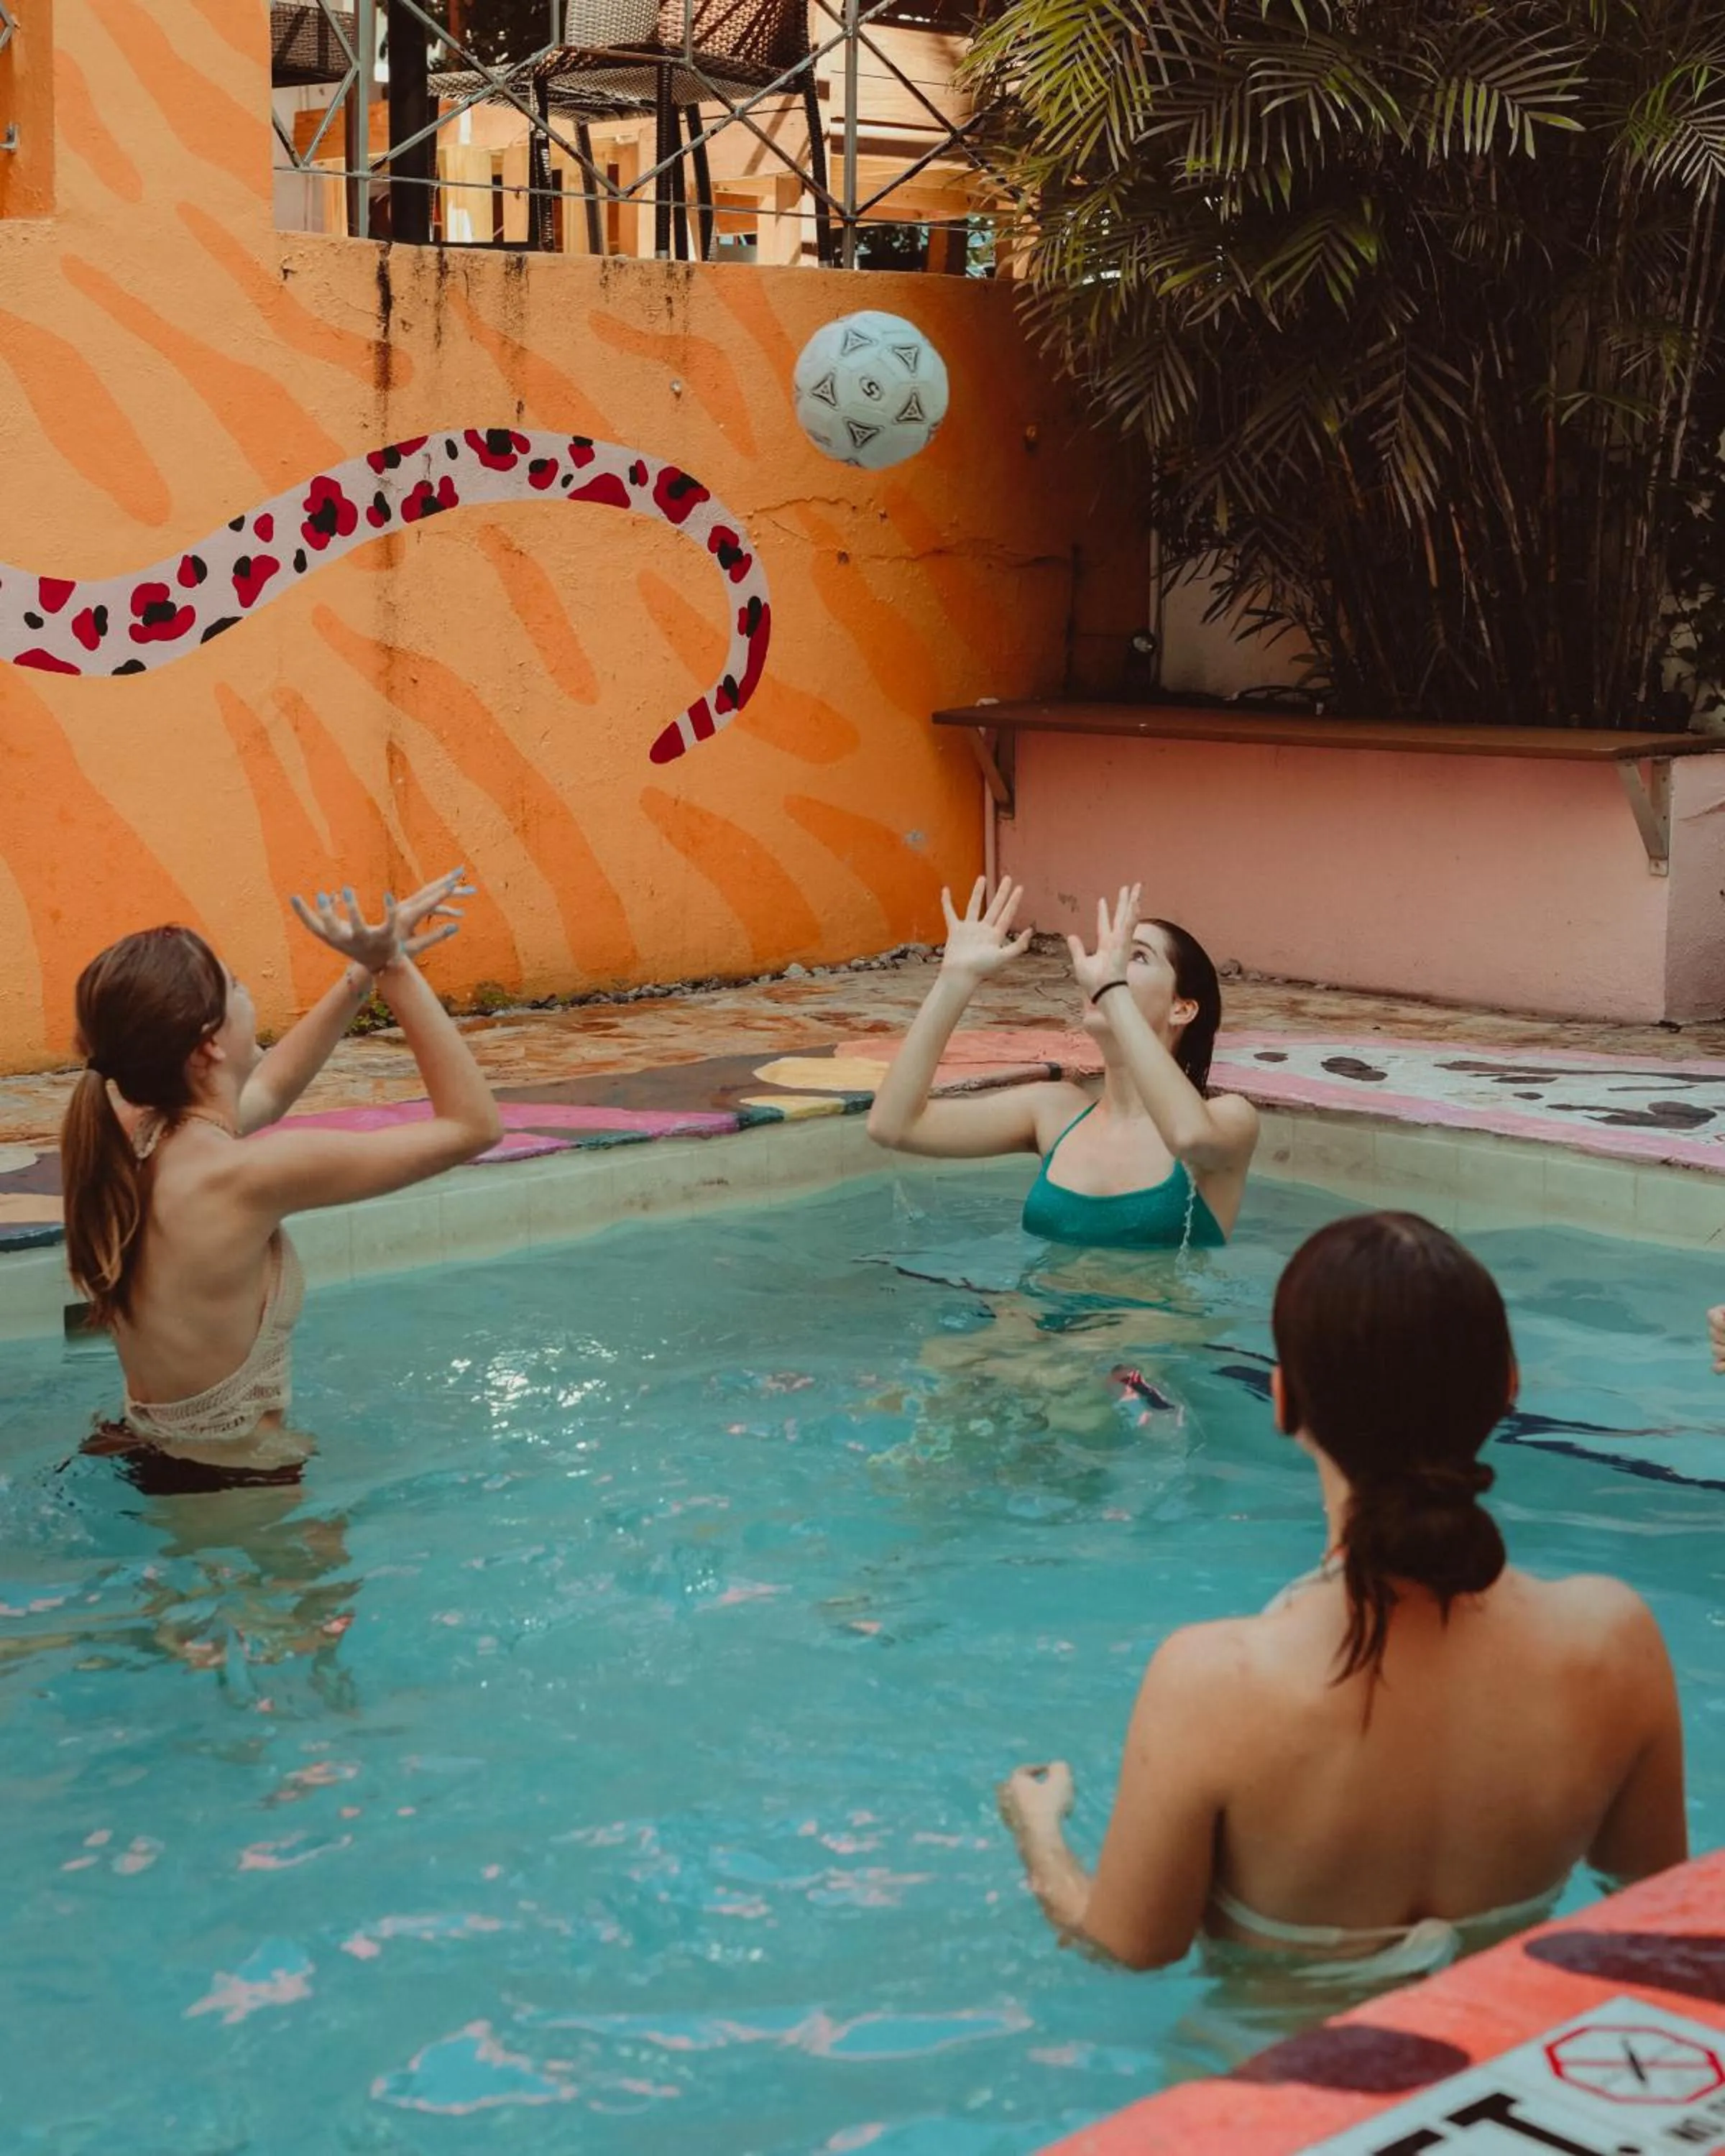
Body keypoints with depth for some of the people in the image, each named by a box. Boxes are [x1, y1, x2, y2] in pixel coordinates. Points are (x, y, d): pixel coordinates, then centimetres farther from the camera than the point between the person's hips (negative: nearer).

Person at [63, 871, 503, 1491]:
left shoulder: (122, 1143, -4)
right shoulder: (238, 1178, -28)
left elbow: (270, 1088, 18)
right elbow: (473, 1125, -20)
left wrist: (366, 973, 15)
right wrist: (395, 968, -17)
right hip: (231, 1481, -9)